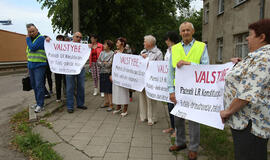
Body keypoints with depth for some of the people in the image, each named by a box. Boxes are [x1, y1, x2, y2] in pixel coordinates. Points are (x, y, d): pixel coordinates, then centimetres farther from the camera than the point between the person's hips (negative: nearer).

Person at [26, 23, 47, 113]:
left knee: (39, 85, -9)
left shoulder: (41, 38, -8)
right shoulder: (30, 39, 16)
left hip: (39, 65, -8)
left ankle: (40, 105, -4)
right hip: (31, 66, 8)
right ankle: (38, 102, 23)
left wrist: (28, 38, -6)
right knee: (34, 85, 12)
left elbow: (33, 48, -18)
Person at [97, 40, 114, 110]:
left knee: (109, 89, -4)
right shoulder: (102, 52, 11)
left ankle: (111, 104, 3)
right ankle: (106, 102, 21)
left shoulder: (112, 53, -7)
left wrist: (102, 63, -2)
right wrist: (104, 63, -8)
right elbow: (98, 62, 7)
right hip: (102, 72, 6)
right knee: (104, 88, 11)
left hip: (108, 73, -6)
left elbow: (109, 64, -13)